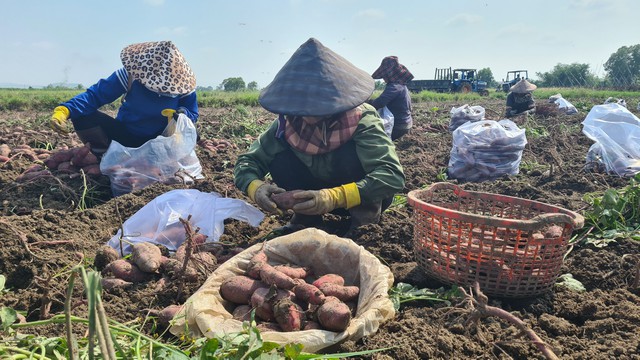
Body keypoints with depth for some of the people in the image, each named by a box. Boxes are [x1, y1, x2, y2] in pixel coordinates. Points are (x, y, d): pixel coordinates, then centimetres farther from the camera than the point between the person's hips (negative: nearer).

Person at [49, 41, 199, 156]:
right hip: (124, 135, 0)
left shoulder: (182, 83, -17)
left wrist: (181, 114, -33)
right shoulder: (131, 74, -21)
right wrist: (65, 110, -35)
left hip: (157, 141, 0)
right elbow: (95, 94, -19)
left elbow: (192, 114, -7)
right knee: (82, 116, -24)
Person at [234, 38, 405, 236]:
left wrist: (336, 197, -53)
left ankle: (366, 219, -15)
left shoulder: (360, 121, -28)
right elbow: (247, 161, -15)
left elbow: (393, 175, -40)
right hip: (318, 196, 4)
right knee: (280, 161, -22)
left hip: (363, 196, -3)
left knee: (351, 152, -34)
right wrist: (255, 186, -39)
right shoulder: (288, 122, -17)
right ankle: (306, 218, -1)